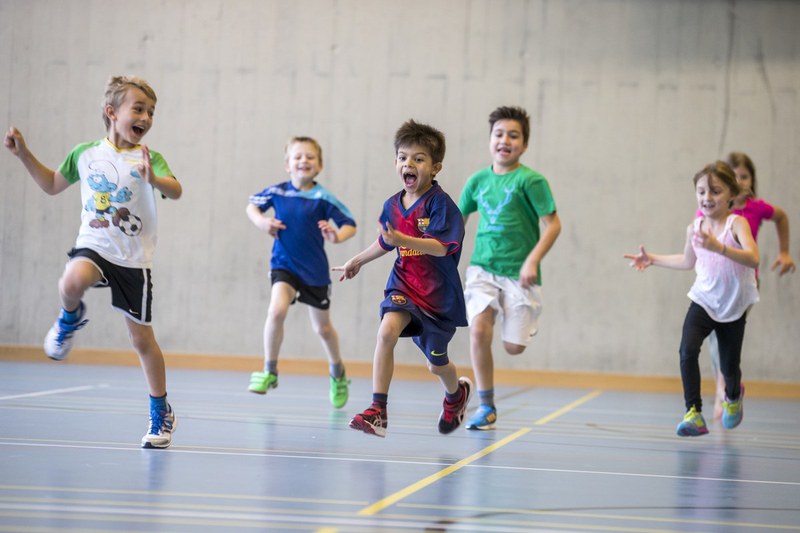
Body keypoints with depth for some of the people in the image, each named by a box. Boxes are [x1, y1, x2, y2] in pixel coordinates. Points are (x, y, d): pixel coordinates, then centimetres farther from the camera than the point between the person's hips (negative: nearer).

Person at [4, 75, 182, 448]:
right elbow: (52, 185, 20)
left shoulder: (148, 159, -6)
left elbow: (175, 191, -25)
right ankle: (71, 319, 1)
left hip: (134, 260, -1)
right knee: (71, 283, -35)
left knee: (142, 338, 4)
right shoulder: (85, 154, 3)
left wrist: (154, 179, -45)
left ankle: (161, 414, 21)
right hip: (94, 247, 1)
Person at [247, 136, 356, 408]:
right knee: (276, 310, -26)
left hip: (314, 270, 0)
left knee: (323, 328, 14)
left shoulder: (323, 198, -15)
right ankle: (269, 372, -10)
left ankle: (338, 374, 42)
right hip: (284, 265, 0)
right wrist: (261, 221, -10)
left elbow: (350, 225, -13)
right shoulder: (277, 192, -7)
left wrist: (337, 236, -34)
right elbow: (252, 205, 11)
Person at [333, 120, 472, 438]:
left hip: (438, 293, -4)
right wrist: (357, 261, 34)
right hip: (403, 286, 4)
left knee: (436, 363, 9)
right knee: (387, 330, -26)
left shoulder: (440, 203, -15)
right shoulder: (392, 206, 3)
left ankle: (457, 392, 47)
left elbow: (440, 247, -27)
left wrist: (401, 239, -39)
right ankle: (378, 411, -26)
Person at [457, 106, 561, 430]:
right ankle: (486, 407, -5)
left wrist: (533, 260, -20)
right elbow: (459, 219, 20)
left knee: (513, 347, -2)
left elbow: (552, 224, -10)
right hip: (482, 268, 3)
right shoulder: (478, 180, 5)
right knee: (478, 330, -18)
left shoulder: (530, 180, -8)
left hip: (518, 272, -3)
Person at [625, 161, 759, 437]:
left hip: (734, 308, -2)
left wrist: (719, 247, -48)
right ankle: (694, 413, -17)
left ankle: (733, 395, 47)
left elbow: (753, 259, -36)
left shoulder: (737, 223, -18)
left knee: (729, 367, 10)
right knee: (688, 350, -23)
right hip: (703, 302, 2)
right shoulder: (695, 228, -5)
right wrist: (652, 259, 12)